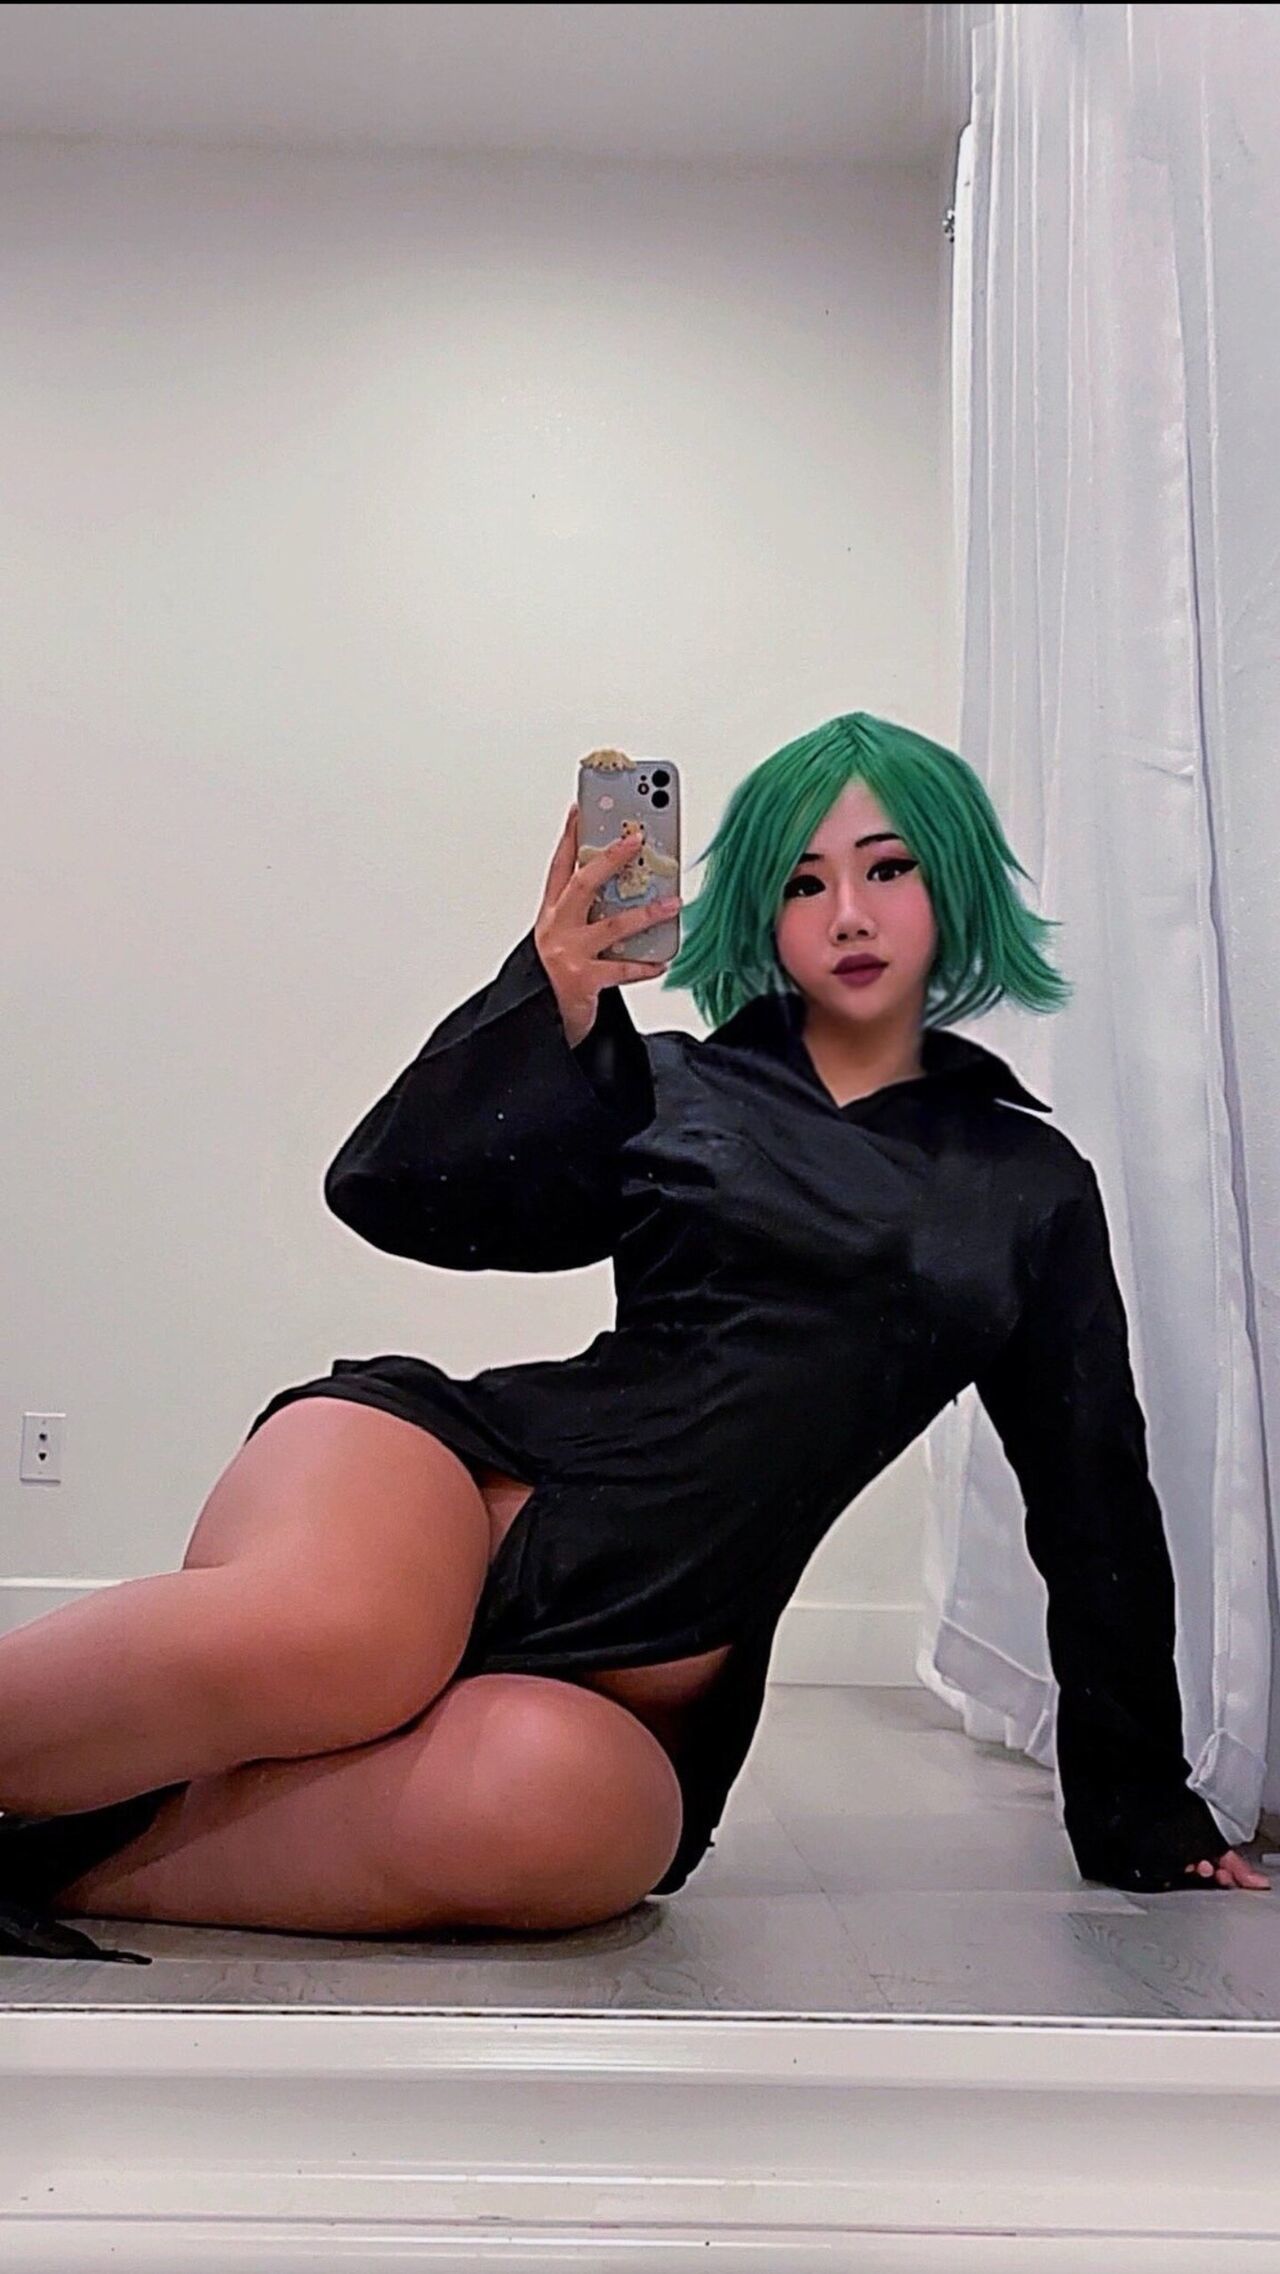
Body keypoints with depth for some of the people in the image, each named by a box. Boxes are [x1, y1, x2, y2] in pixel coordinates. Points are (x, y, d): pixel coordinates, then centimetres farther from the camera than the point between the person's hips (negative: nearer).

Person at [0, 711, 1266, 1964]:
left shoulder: (1030, 1187, 17)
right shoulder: (667, 1091, 15)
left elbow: (1095, 1502, 20)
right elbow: (394, 1192, 4)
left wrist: (1141, 1813, 21)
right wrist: (547, 1005, -11)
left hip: (636, 1675, 1)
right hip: (454, 1464, -1)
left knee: (557, 1808, -38)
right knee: (335, 1639, -40)